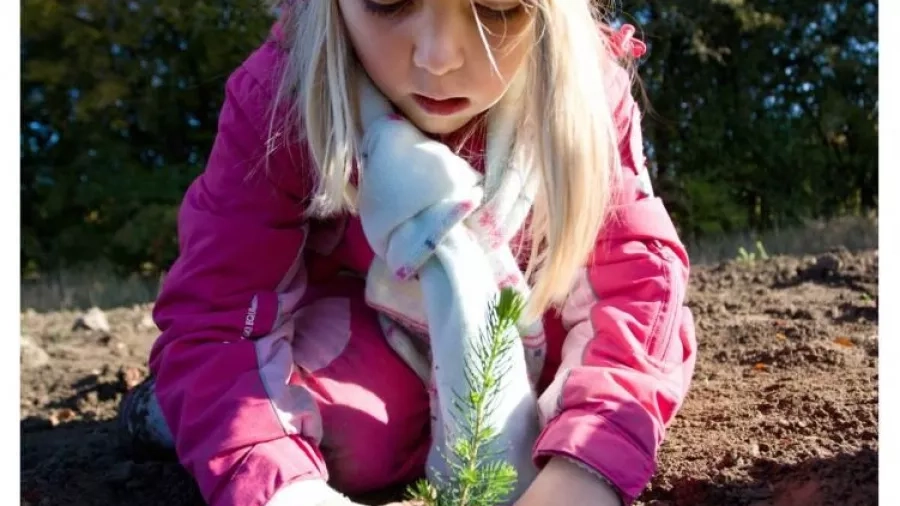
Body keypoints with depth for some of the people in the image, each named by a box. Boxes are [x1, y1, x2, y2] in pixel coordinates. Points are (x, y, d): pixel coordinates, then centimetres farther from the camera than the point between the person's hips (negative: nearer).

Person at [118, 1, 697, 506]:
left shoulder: (587, 88, -24)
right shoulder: (279, 94, -28)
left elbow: (639, 278, -29)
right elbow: (214, 313, -33)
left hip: (519, 328, 3)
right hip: (357, 321, -2)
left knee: (664, 338, -21)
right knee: (345, 426, -31)